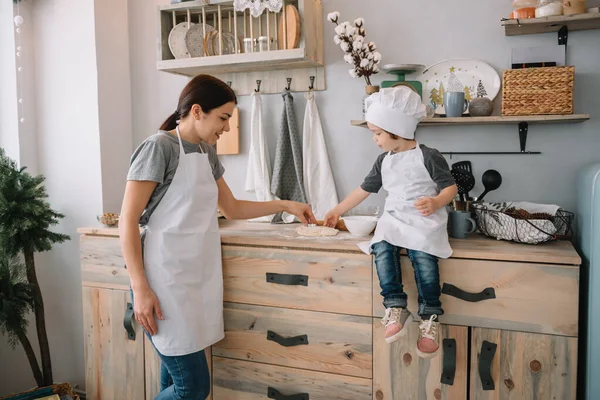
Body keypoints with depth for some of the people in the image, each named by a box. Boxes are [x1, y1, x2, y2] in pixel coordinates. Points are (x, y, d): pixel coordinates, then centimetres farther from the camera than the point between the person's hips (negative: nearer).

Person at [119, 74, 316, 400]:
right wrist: (140, 288, -16)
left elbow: (232, 208, 23)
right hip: (165, 281, -7)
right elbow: (127, 221, -12)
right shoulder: (159, 147, -10)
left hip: (197, 279, 7)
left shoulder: (207, 153, 13)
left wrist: (285, 205, 18)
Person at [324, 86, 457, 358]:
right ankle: (395, 307, -25)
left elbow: (451, 187, -4)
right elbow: (364, 189, 22)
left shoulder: (428, 157, -4)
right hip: (394, 218, 5)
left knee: (422, 253, -33)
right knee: (382, 246, -28)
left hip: (425, 219, -5)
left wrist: (435, 203, -26)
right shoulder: (384, 161, 14)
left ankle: (429, 316, -20)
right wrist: (337, 211, 24)